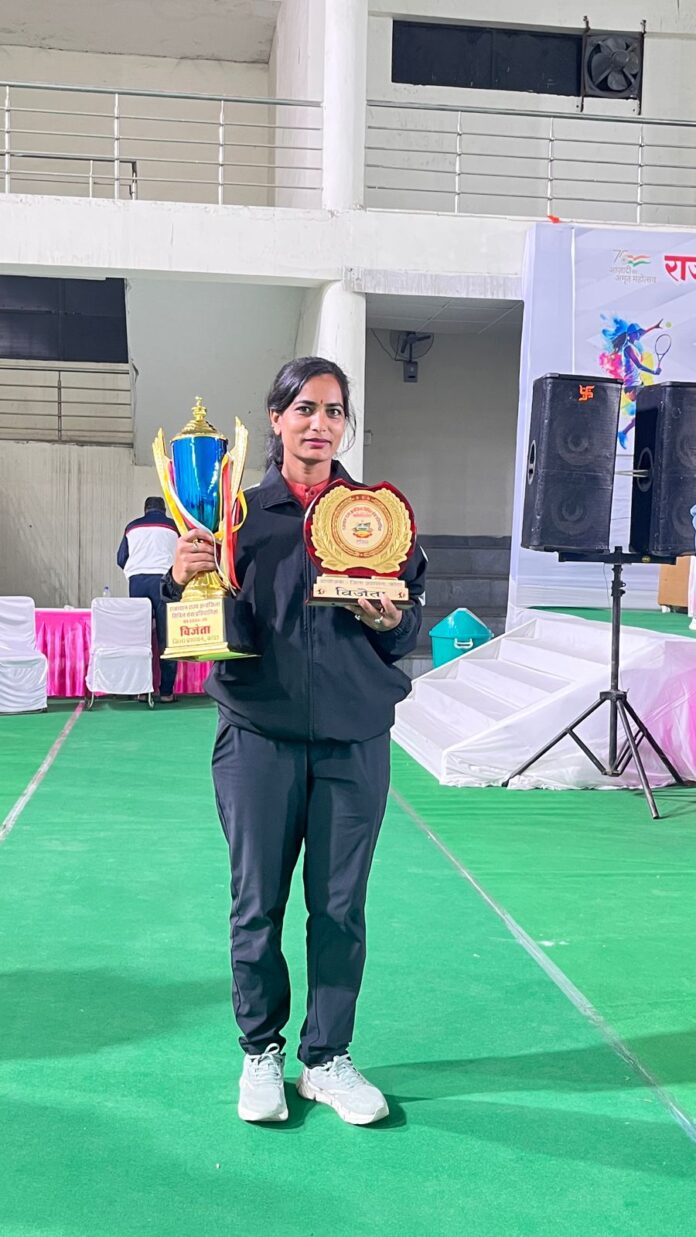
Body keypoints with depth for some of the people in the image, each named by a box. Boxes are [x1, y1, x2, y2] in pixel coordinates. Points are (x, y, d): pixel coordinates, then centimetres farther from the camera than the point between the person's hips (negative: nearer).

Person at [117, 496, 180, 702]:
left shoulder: (132, 527, 17)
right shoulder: (173, 526, 12)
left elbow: (121, 559, 16)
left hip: (137, 580, 2)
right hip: (164, 579, -2)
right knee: (166, 638, -2)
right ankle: (166, 691, -4)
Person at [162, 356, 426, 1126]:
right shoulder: (241, 512, 2)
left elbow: (411, 632, 10)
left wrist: (392, 619, -11)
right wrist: (182, 579, -18)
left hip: (354, 740, 1)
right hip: (260, 736, -1)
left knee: (340, 907, 8)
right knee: (257, 903, 6)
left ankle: (326, 1059, 26)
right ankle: (260, 1053, 27)